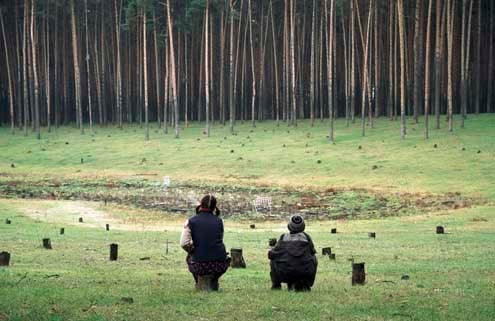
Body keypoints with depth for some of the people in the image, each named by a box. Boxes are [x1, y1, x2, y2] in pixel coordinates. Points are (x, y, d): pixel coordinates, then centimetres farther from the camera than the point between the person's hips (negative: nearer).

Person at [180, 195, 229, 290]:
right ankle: (214, 281, 26)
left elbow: (184, 244, -10)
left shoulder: (191, 222, -4)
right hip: (219, 266, 1)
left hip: (200, 267, -1)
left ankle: (199, 282, 27)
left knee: (189, 258, 34)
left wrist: (193, 252, 8)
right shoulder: (219, 221, 3)